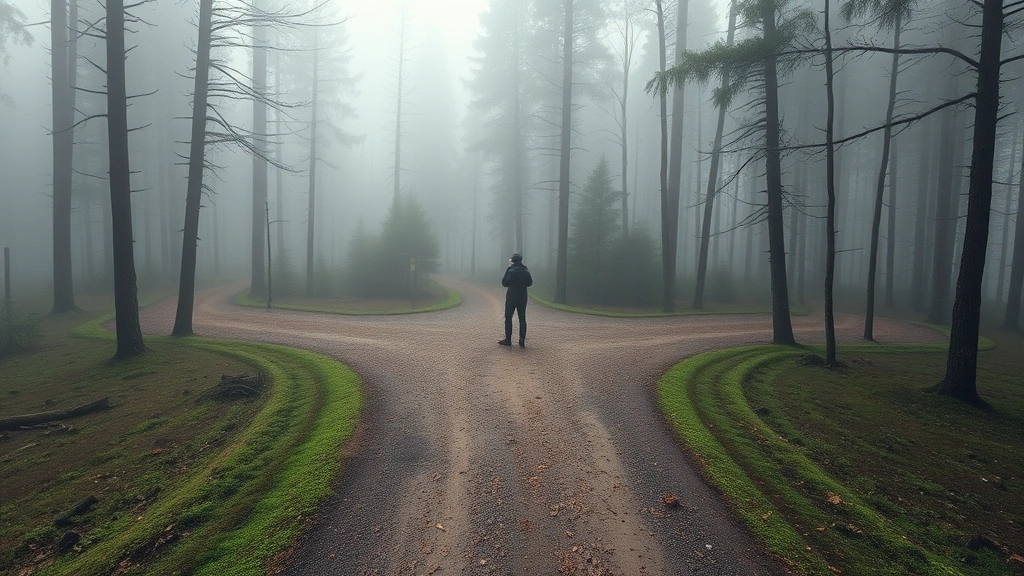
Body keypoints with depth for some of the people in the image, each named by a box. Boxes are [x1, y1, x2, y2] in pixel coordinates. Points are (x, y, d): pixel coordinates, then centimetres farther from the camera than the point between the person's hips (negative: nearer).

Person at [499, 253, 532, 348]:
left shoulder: (511, 271, -14)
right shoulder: (526, 272, 1)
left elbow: (504, 283, -7)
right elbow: (529, 283, 12)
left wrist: (508, 269, -3)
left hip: (511, 298, -4)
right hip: (523, 298, 4)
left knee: (508, 318, 6)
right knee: (522, 319, 7)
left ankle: (508, 340, 6)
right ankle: (522, 340, 5)